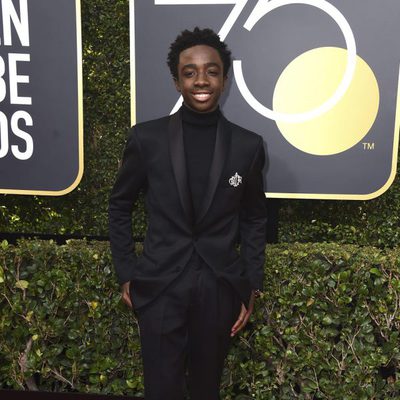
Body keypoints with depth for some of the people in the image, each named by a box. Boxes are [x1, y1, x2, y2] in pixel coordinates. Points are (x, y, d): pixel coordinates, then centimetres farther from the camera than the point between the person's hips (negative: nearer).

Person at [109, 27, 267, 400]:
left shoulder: (247, 145, -2)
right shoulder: (146, 138, -5)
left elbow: (254, 219, 8)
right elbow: (119, 206, 7)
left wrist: (251, 287, 5)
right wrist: (126, 273, 4)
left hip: (220, 289, 1)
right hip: (160, 288, -1)